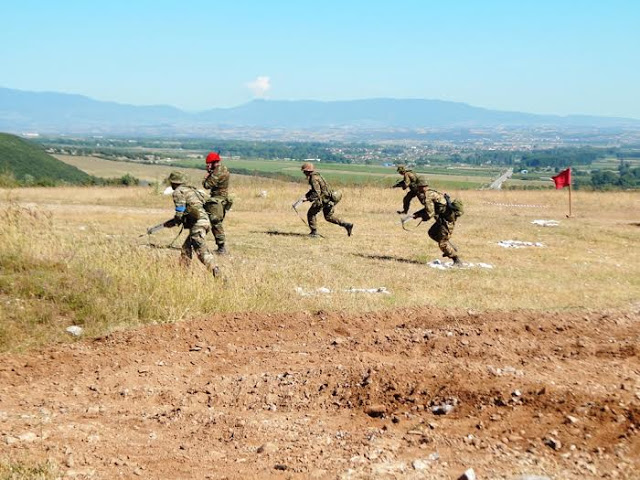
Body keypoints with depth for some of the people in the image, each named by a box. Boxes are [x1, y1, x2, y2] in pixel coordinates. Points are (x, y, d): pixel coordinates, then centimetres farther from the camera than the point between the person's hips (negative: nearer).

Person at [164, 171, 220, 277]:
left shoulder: (178, 192, -2)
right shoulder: (190, 190, 24)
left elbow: (180, 213, -10)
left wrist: (172, 223, 8)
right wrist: (179, 220, 29)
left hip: (197, 224, -9)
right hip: (204, 220, 9)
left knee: (202, 251, -14)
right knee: (186, 248, 19)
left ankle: (217, 273, -25)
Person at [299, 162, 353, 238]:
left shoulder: (314, 179, -18)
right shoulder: (315, 176, 14)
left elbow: (317, 193, -25)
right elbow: (314, 190, 26)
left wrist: (308, 199, -22)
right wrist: (306, 196, 16)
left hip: (324, 200, -10)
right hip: (329, 199, 10)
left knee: (311, 213, 3)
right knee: (328, 217, 21)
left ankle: (314, 232, 5)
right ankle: (347, 225, 14)